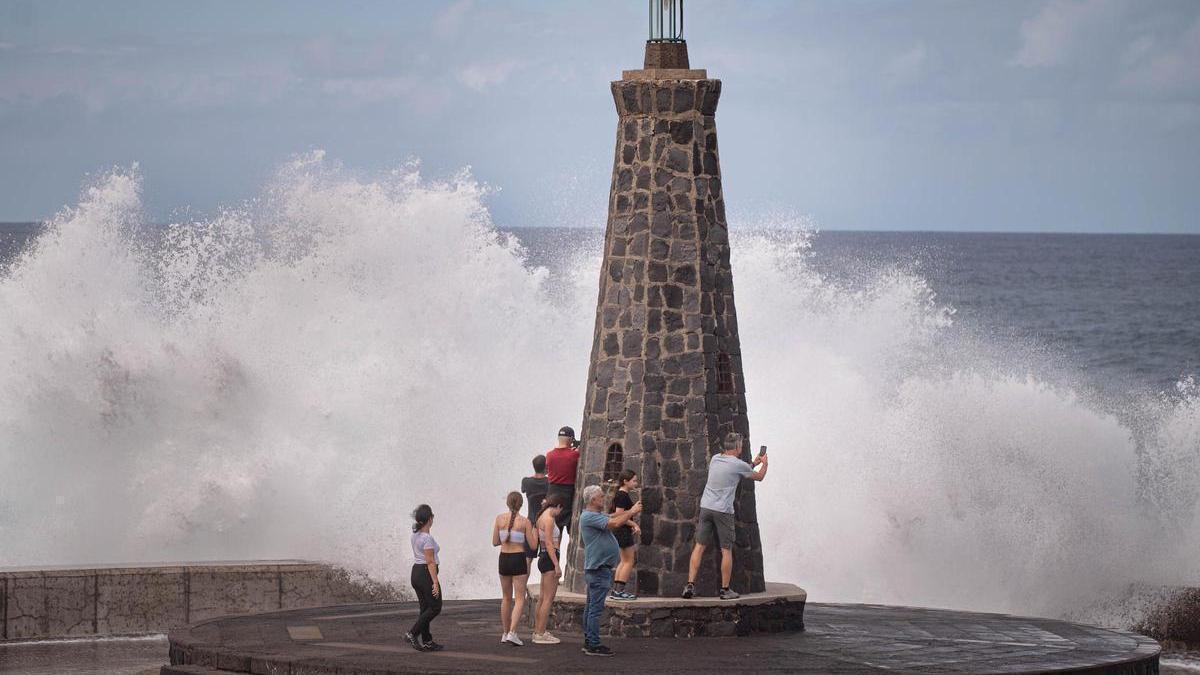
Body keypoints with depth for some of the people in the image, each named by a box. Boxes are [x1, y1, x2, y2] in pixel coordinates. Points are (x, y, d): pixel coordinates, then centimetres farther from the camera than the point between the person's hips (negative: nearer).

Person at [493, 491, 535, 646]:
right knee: (519, 599, 0)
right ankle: (512, 633, -15)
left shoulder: (500, 518, -2)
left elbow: (495, 542, 3)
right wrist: (535, 531, 11)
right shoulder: (525, 521, -10)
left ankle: (505, 633, 23)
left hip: (504, 558, 4)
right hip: (518, 559, -4)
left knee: (506, 598, 18)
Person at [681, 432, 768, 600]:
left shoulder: (715, 459, 11)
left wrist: (754, 463, 37)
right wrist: (764, 463, 31)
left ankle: (690, 585, -3)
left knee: (699, 547, 5)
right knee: (726, 550, 4)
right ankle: (725, 589, 8)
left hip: (706, 506, 5)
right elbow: (759, 476, 11)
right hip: (723, 511, -5)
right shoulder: (738, 465, -6)